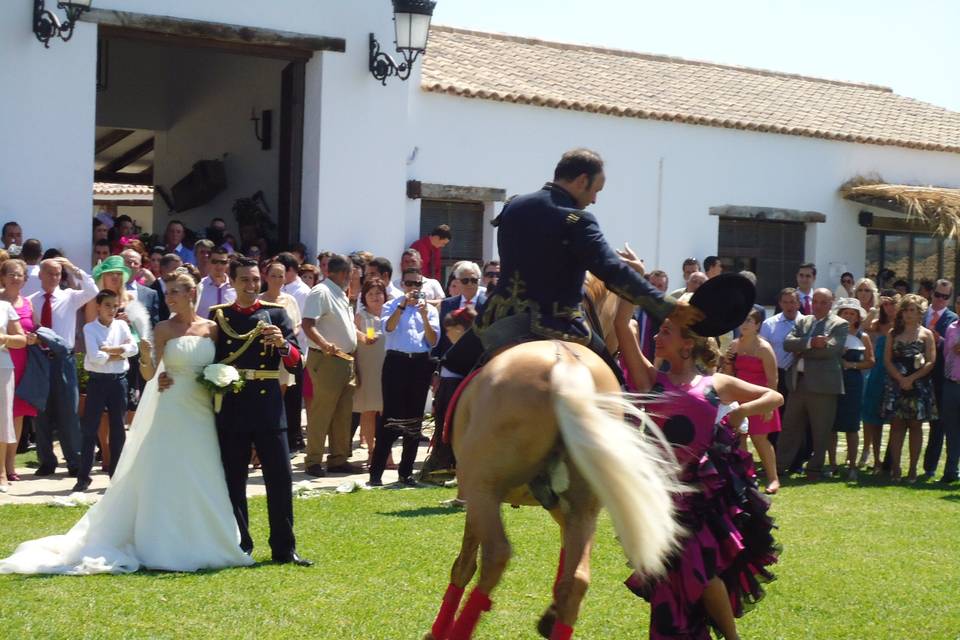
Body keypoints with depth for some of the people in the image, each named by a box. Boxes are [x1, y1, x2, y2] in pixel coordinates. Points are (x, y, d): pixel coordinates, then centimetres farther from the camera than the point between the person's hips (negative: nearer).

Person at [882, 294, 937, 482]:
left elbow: (931, 362, -3)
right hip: (896, 384, 2)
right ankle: (895, 468, 0)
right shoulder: (894, 333, 11)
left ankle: (913, 469, 4)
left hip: (919, 385, -2)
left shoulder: (926, 334, 4)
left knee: (915, 425, 1)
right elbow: (887, 360, 5)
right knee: (896, 424, -1)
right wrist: (900, 378, -10)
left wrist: (911, 378, -12)